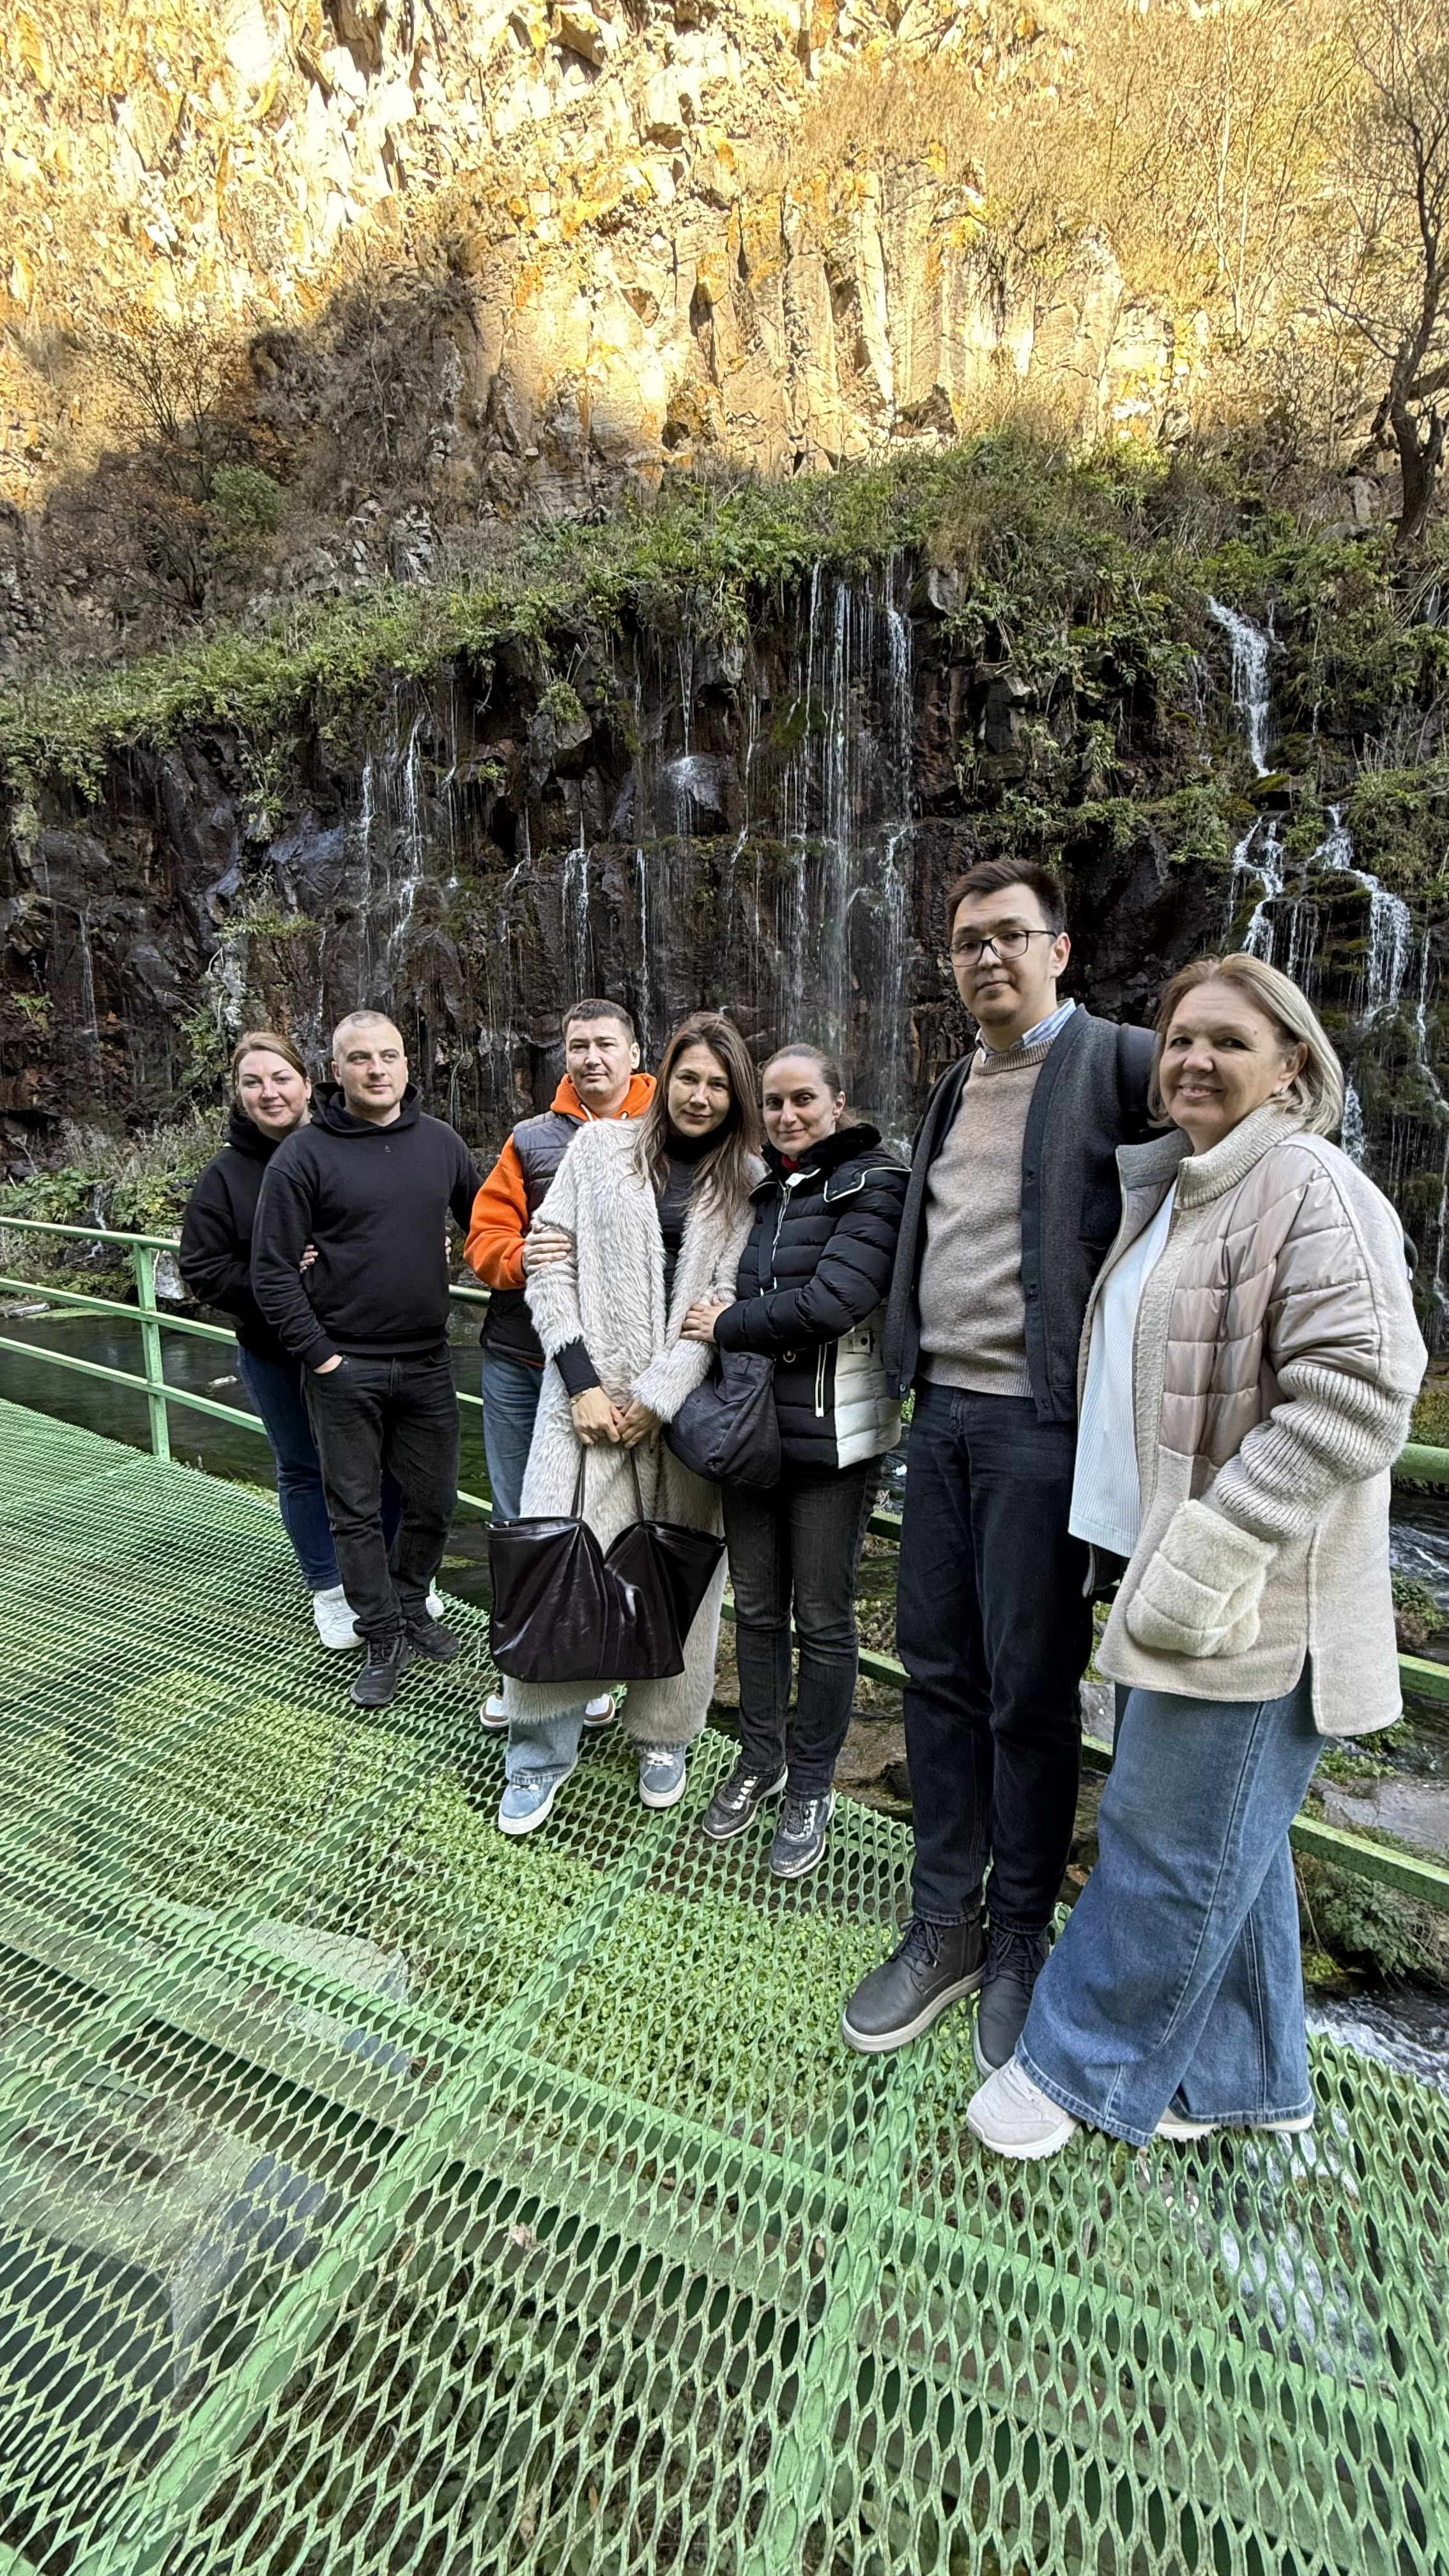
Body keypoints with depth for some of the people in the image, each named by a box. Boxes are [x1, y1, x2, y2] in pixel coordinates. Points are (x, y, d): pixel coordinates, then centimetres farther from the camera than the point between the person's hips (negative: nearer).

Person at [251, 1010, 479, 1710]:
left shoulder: (441, 1143, 4)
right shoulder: (303, 1155, -7)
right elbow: (272, 1270, -7)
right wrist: (318, 1353, -11)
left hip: (427, 1361, 4)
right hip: (344, 1368, -3)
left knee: (434, 1499, 13)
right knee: (356, 1510, 8)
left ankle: (411, 1605, 37)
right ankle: (384, 1640, 24)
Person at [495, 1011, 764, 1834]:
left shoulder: (749, 1183, 6)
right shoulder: (602, 1146, 6)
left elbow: (728, 1301, -2)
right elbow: (551, 1264, 2)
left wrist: (656, 1397, -10)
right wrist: (583, 1383, -7)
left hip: (687, 1402, 1)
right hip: (591, 1392, 0)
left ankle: (665, 1739, 30)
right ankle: (541, 1753, 16)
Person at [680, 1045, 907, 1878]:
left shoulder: (873, 1184, -8)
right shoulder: (759, 1189, 12)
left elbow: (831, 1301, -20)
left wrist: (727, 1326, -10)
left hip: (831, 1435, -6)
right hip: (751, 1426, 6)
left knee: (824, 1619, 7)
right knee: (757, 1607, 16)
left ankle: (811, 1786, 27)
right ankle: (760, 1759, 36)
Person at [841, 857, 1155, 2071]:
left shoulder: (1111, 1060, -5)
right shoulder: (952, 1090, 17)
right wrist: (915, 1380, 13)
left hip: (1042, 1422, -6)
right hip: (942, 1413, 6)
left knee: (1031, 1691, 6)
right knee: (938, 1672, 12)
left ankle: (1020, 1942, 28)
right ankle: (944, 1925, 30)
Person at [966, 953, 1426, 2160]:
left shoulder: (1314, 1189, -15)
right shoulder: (1171, 1188, 14)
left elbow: (1356, 1396, -23)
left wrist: (1207, 1555, -22)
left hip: (1250, 1599, -9)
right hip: (1173, 1574, 9)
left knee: (1171, 1840, 7)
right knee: (1220, 1838, 20)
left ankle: (1078, 2063, 26)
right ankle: (1245, 2078, 39)